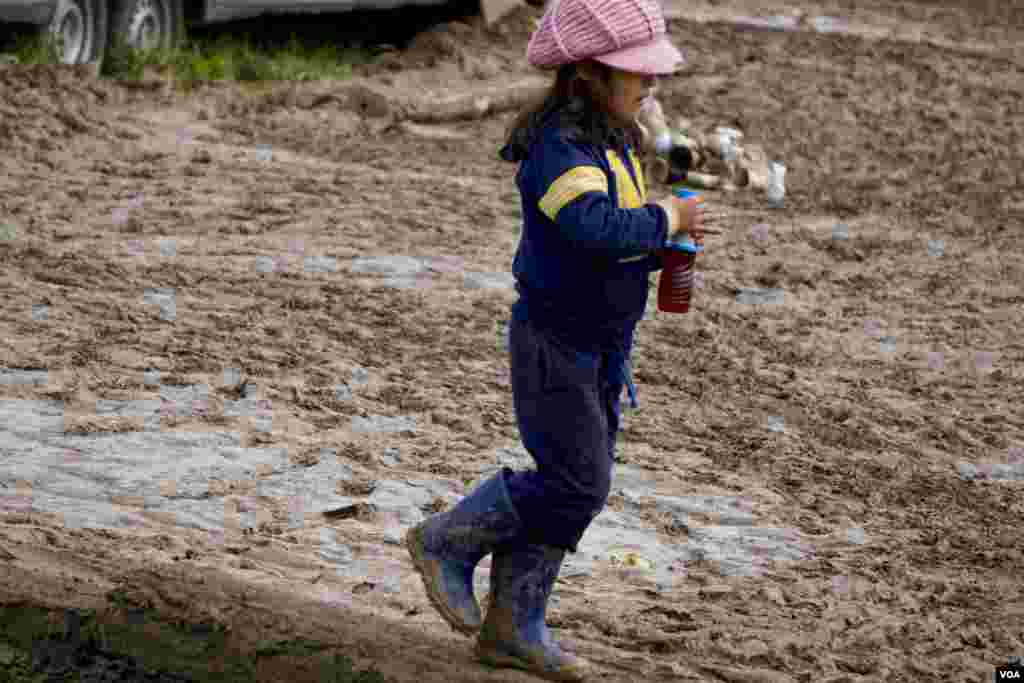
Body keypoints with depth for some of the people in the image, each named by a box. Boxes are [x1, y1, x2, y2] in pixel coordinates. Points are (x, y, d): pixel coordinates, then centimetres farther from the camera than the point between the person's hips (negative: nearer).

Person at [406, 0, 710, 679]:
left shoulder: (611, 142, 10)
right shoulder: (560, 149, -22)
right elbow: (596, 226, -38)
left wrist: (660, 246, 1)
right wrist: (668, 217, -23)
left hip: (601, 344, 9)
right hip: (554, 341, -9)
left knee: (581, 486, 11)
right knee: (576, 482, -10)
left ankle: (515, 626, 20)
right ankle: (445, 543, 9)